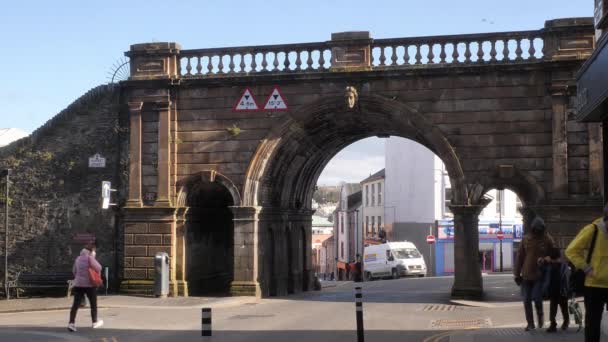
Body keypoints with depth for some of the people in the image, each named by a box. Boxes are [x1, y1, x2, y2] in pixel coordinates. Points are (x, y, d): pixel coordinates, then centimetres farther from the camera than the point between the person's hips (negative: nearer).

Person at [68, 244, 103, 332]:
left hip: (78, 284, 5)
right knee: (93, 304, 11)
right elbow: (98, 268, -17)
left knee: (76, 304, -1)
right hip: (89, 284, -5)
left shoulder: (78, 258, 12)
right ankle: (95, 322, 22)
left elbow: (74, 270, 20)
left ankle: (71, 323, -13)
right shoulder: (90, 258, -9)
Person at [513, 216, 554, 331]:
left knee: (537, 298, -12)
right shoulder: (526, 239, 2)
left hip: (540, 275, -2)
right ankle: (530, 323, 18)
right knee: (526, 300, 4)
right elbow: (520, 257, 5)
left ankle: (540, 313, 21)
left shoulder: (548, 239, -2)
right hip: (526, 275, 3)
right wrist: (517, 274, 3)